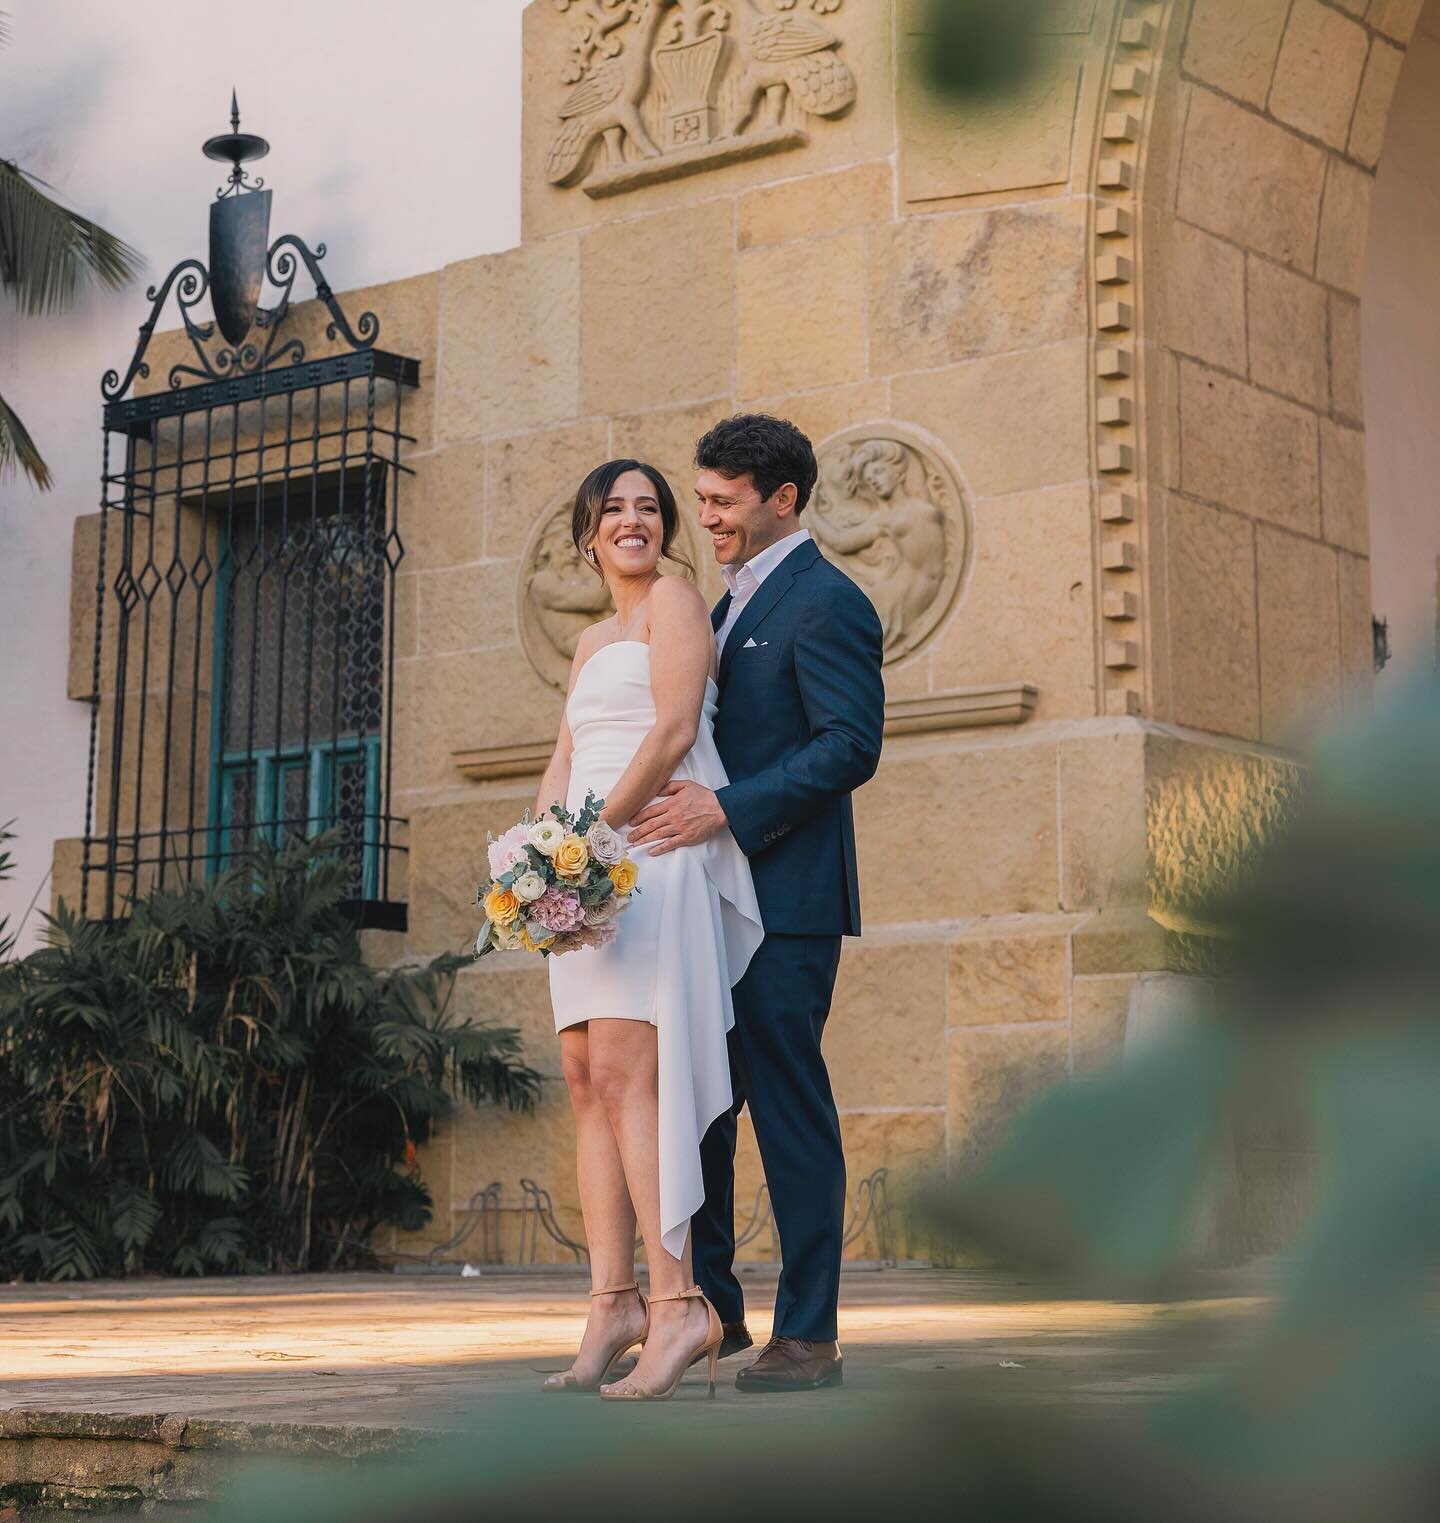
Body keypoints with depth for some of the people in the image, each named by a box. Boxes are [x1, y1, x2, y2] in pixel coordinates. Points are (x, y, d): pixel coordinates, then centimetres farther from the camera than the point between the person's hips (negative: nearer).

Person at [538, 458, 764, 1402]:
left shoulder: (674, 598, 1)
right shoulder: (591, 642, 26)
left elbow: (674, 730, -11)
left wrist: (600, 829, -16)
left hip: (653, 851, -8)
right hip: (589, 866, 8)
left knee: (627, 1074, -18)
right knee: (588, 1080, 0)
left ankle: (678, 1303, -20)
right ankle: (613, 1305, 0)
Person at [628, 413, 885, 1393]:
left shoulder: (825, 603, -8)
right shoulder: (734, 605, 21)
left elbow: (851, 746, -18)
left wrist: (726, 809, -22)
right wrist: (687, 808, 9)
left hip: (786, 899, -9)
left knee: (790, 1107, -5)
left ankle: (808, 1336, 2)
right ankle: (709, 1308, 19)